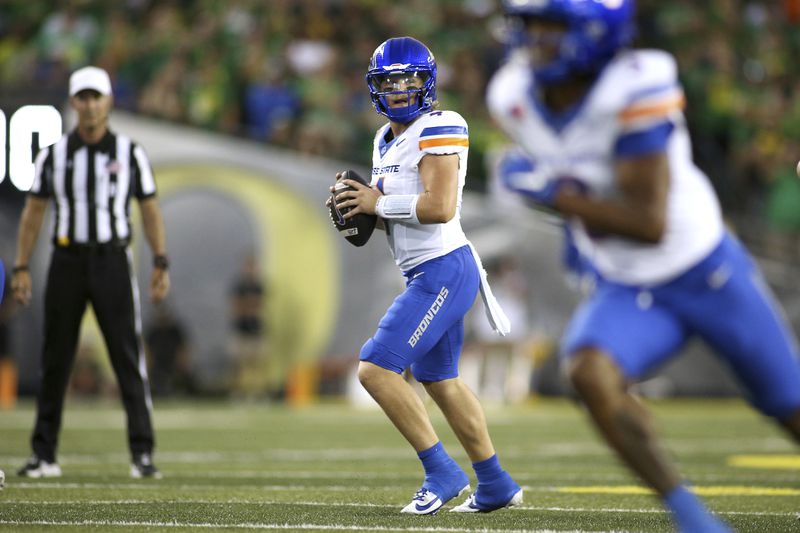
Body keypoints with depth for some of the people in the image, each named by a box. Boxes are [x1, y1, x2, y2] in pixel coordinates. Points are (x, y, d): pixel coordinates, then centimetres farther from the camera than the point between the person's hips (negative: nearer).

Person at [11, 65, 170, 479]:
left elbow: (150, 211, 4)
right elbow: (33, 213, 8)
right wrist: (21, 268, 0)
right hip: (66, 263, 1)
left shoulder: (130, 153, 2)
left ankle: (142, 454, -6)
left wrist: (161, 263, -7)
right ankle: (44, 456, 12)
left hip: (112, 263, -1)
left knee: (129, 358, -7)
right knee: (54, 361, 4)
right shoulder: (53, 154, 5)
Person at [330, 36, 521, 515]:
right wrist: (363, 211, 3)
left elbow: (440, 207, -25)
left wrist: (379, 203, -14)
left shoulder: (437, 131, -14)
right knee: (440, 381, 19)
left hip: (443, 271, -10)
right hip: (426, 273, 10)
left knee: (376, 368, -14)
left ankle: (442, 472, -6)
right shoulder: (388, 140, 15)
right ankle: (496, 485, 28)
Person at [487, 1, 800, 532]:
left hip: (710, 274, -4)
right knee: (590, 373, -27)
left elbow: (651, 224, -31)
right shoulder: (516, 97, -10)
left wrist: (553, 193, -31)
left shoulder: (634, 91, -29)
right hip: (629, 292, 4)